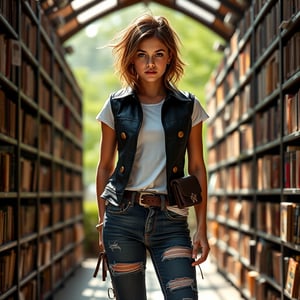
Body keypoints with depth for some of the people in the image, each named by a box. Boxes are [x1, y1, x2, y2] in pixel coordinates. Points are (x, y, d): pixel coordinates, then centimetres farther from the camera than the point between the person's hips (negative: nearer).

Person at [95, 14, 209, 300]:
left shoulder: (188, 107, 6)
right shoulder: (116, 106, 6)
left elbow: (197, 168, 7)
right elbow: (105, 166, 11)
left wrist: (202, 228, 2)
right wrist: (102, 221, 8)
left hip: (170, 219, 0)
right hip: (123, 217, 0)